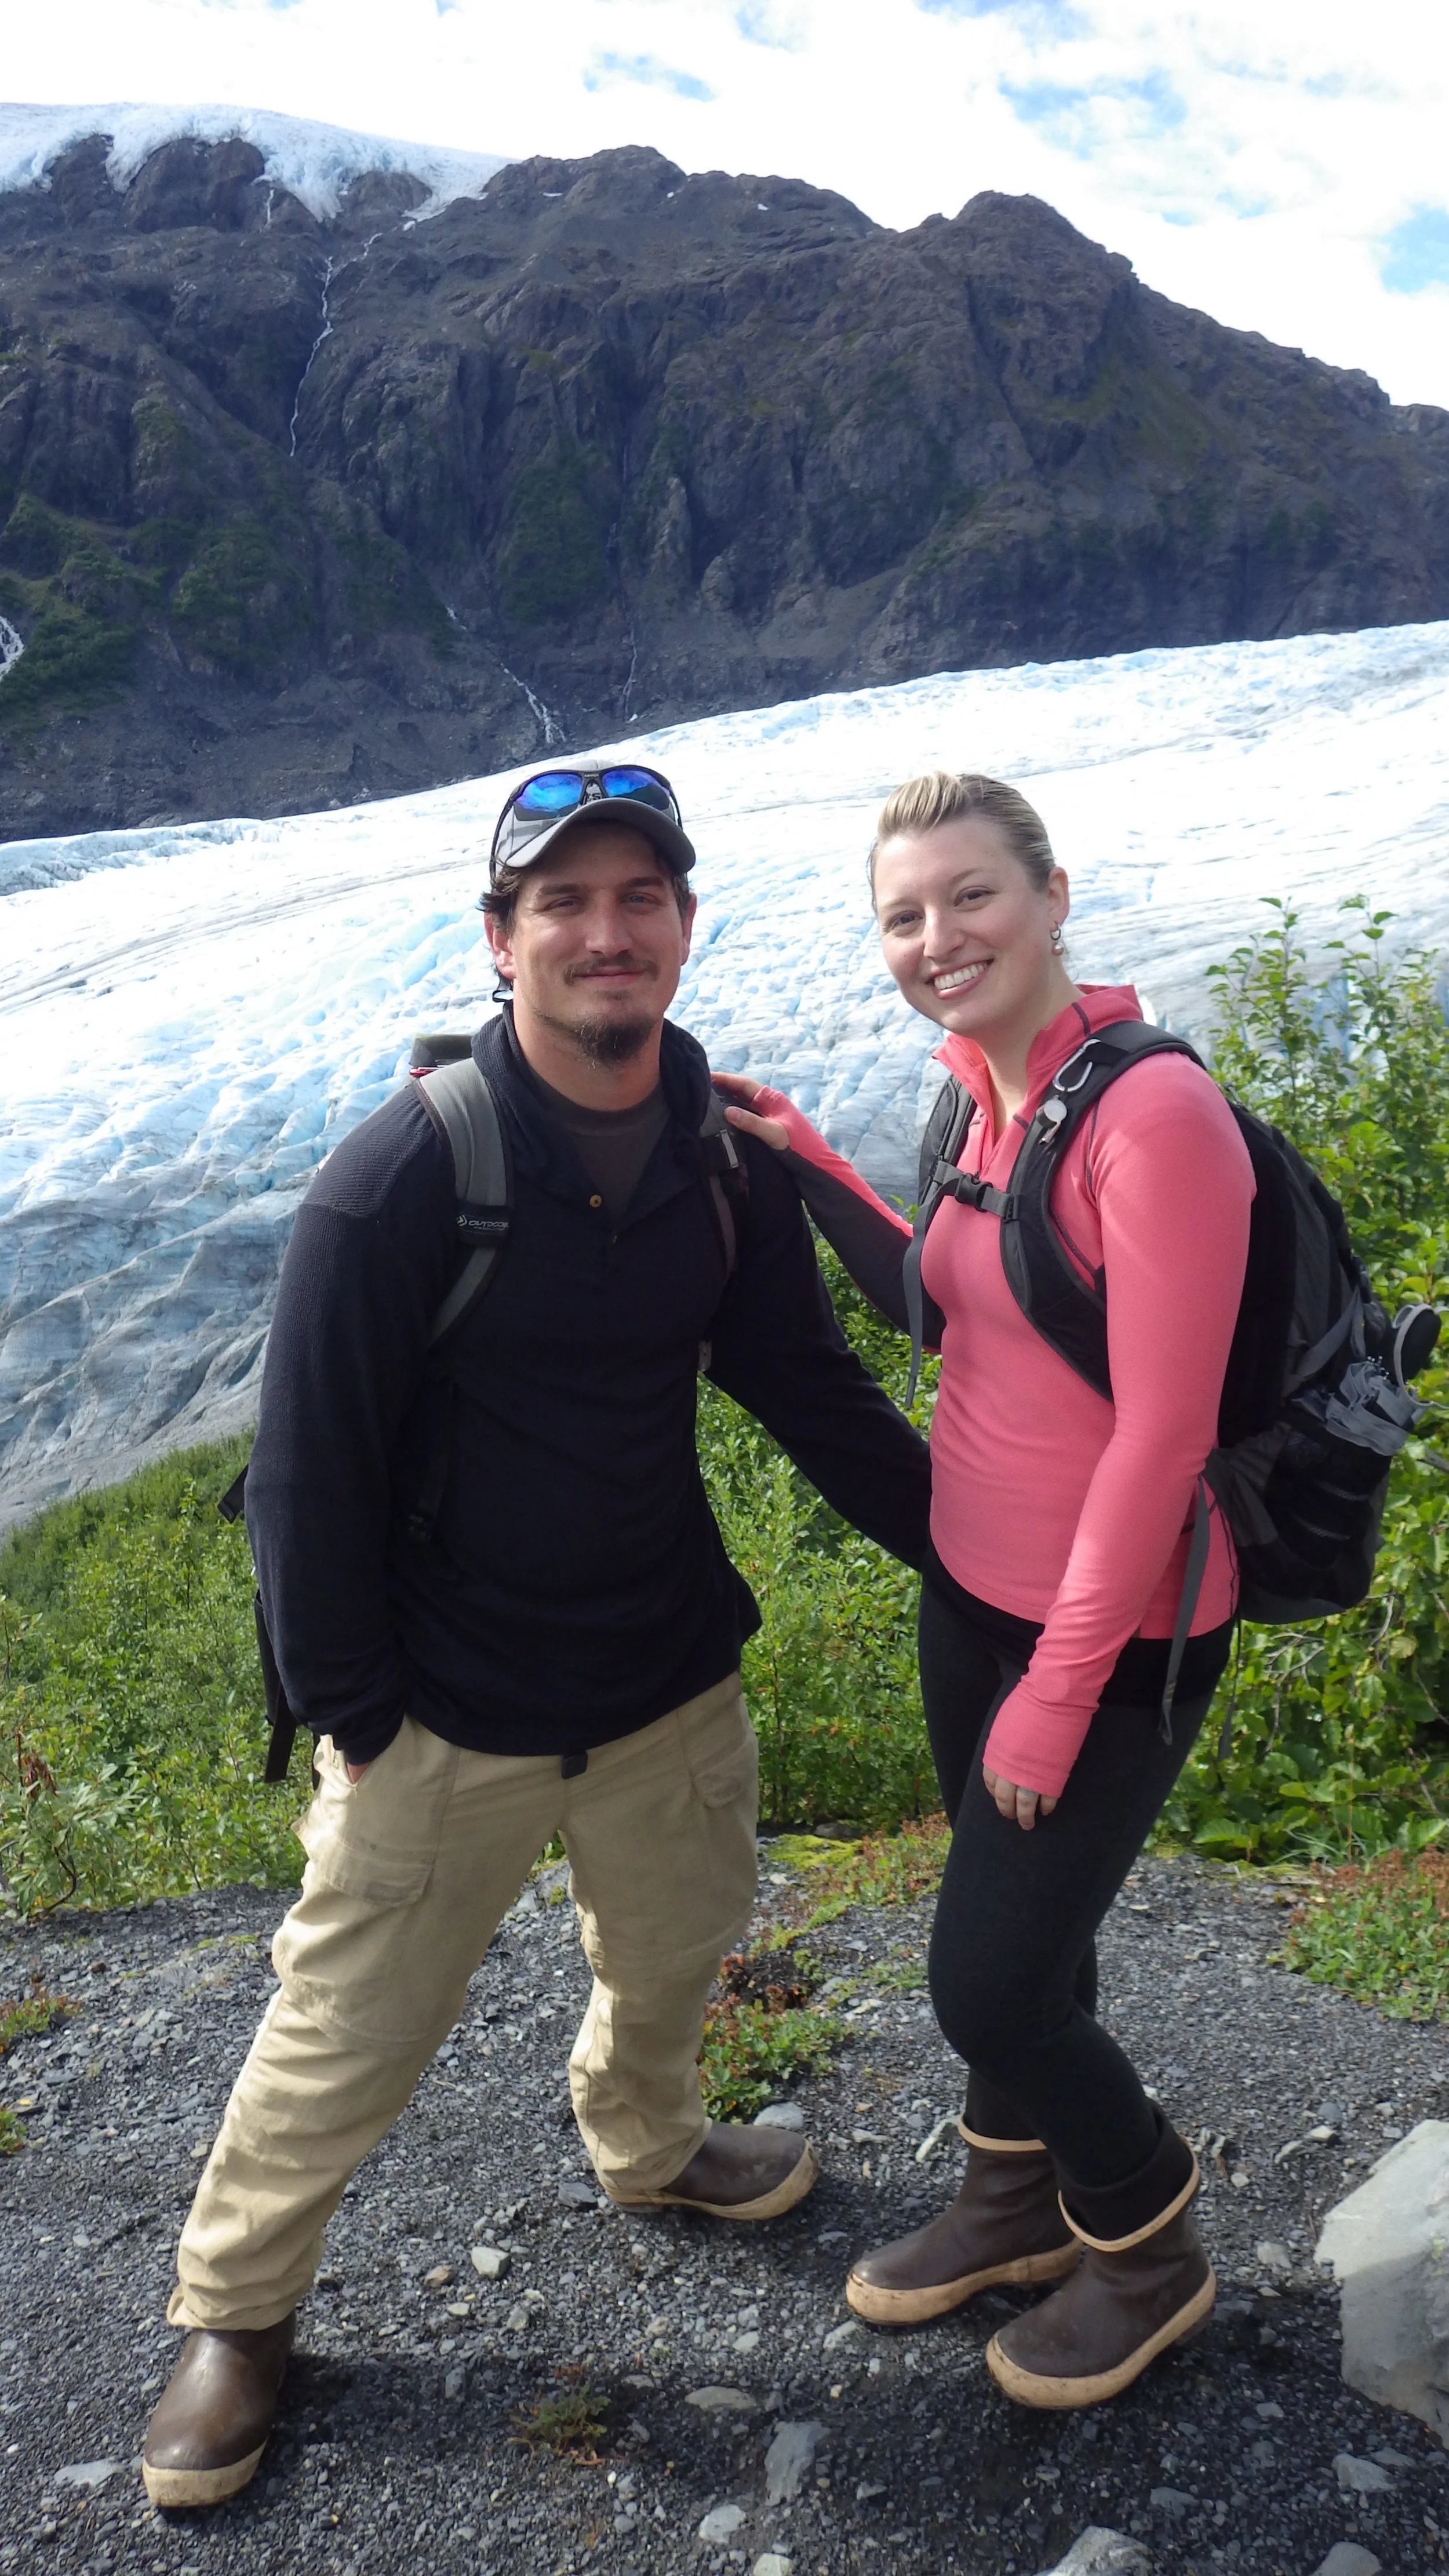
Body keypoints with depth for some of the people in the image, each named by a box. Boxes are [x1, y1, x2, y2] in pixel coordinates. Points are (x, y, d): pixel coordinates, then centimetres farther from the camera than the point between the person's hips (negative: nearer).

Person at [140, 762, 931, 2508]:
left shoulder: (729, 1155, -6)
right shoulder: (401, 1177, -22)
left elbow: (815, 1392, 3)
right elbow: (309, 1470, -15)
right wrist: (349, 1713, -12)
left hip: (672, 1676, 5)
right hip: (446, 1716, -4)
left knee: (673, 1953, 26)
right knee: (348, 2037, 11)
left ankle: (645, 2149, 59)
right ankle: (233, 2305, 40)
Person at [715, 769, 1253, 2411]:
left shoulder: (1154, 1113, -24)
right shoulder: (991, 1098, 2)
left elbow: (1162, 1432, -23)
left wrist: (1058, 1691, -18)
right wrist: (804, 1167, 6)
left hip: (1113, 1628, -7)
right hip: (973, 1587, 7)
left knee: (989, 1979, 4)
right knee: (1015, 1932, 23)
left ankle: (1147, 2254, 33)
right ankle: (1017, 2207, 48)